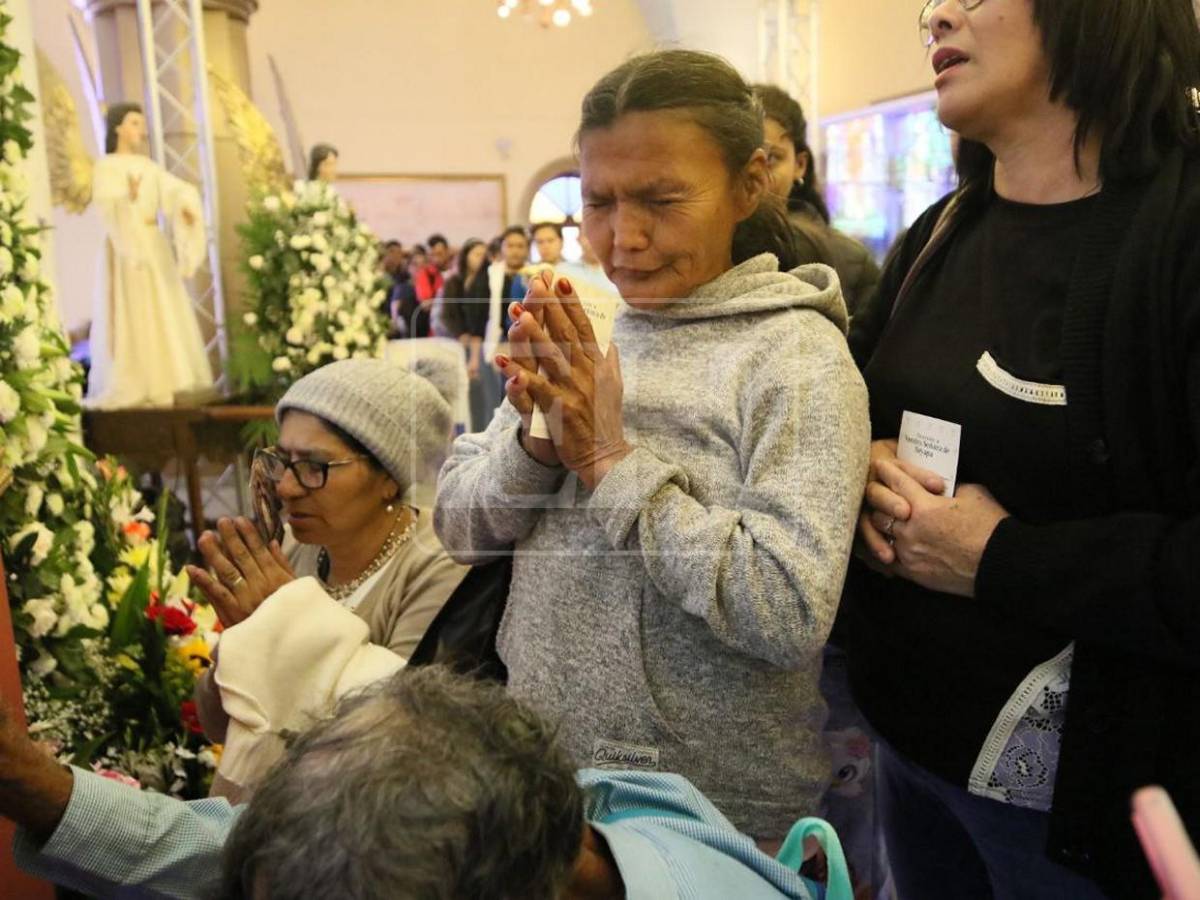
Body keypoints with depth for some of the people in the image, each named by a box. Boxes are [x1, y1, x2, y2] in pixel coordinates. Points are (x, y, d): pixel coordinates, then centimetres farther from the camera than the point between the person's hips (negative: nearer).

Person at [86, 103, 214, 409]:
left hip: (155, 246, 6)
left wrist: (187, 207, -18)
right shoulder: (104, 167, 0)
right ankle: (132, 390, -5)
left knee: (165, 314, 3)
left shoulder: (148, 166, 15)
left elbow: (178, 189, 3)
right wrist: (129, 198, -32)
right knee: (132, 317, -8)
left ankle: (162, 384, 8)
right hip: (125, 247, -6)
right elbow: (106, 209, -13)